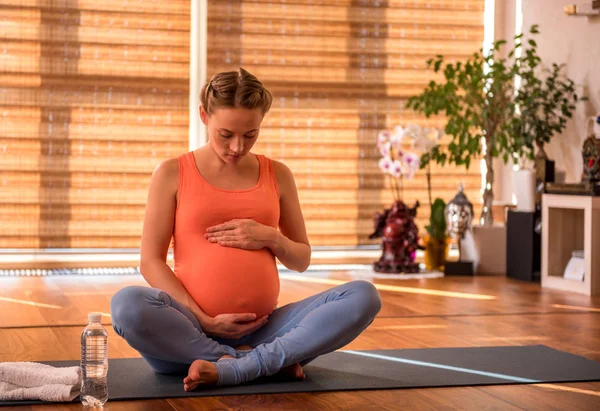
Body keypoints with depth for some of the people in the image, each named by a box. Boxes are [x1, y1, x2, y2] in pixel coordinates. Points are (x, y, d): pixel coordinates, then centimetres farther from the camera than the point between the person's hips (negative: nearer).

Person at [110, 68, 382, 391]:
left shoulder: (277, 175, 13)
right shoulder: (172, 173, 4)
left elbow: (301, 260, 19)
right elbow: (151, 262, 0)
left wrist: (271, 238, -5)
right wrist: (204, 321, -13)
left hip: (262, 329, 3)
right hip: (194, 330, -3)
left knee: (363, 296, -19)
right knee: (127, 305, -35)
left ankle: (231, 369, -28)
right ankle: (270, 363, -25)